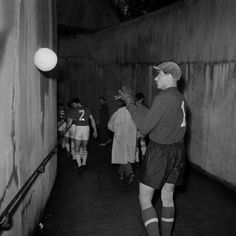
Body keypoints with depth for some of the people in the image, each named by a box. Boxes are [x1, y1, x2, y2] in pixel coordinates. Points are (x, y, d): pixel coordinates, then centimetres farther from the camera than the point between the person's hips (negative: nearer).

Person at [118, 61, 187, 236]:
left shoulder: (163, 98, -18)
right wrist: (132, 102, 14)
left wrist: (130, 104, -9)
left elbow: (144, 127, -18)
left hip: (159, 152, -8)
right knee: (168, 198, 18)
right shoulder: (180, 98, 9)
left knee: (145, 199, 3)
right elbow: (152, 117, 15)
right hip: (177, 151, 8)